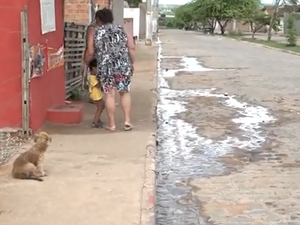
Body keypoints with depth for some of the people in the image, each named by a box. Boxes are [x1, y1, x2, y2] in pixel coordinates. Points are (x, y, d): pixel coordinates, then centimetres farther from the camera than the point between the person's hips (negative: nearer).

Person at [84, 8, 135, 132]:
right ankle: (127, 120, 9)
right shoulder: (122, 30, 9)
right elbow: (131, 48, 2)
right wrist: (132, 63, 12)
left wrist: (86, 62, 23)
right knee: (125, 92, 14)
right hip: (123, 66, 1)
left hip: (105, 68, -1)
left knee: (109, 95, 5)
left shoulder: (94, 33, 5)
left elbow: (90, 53, 5)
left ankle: (111, 124, 11)